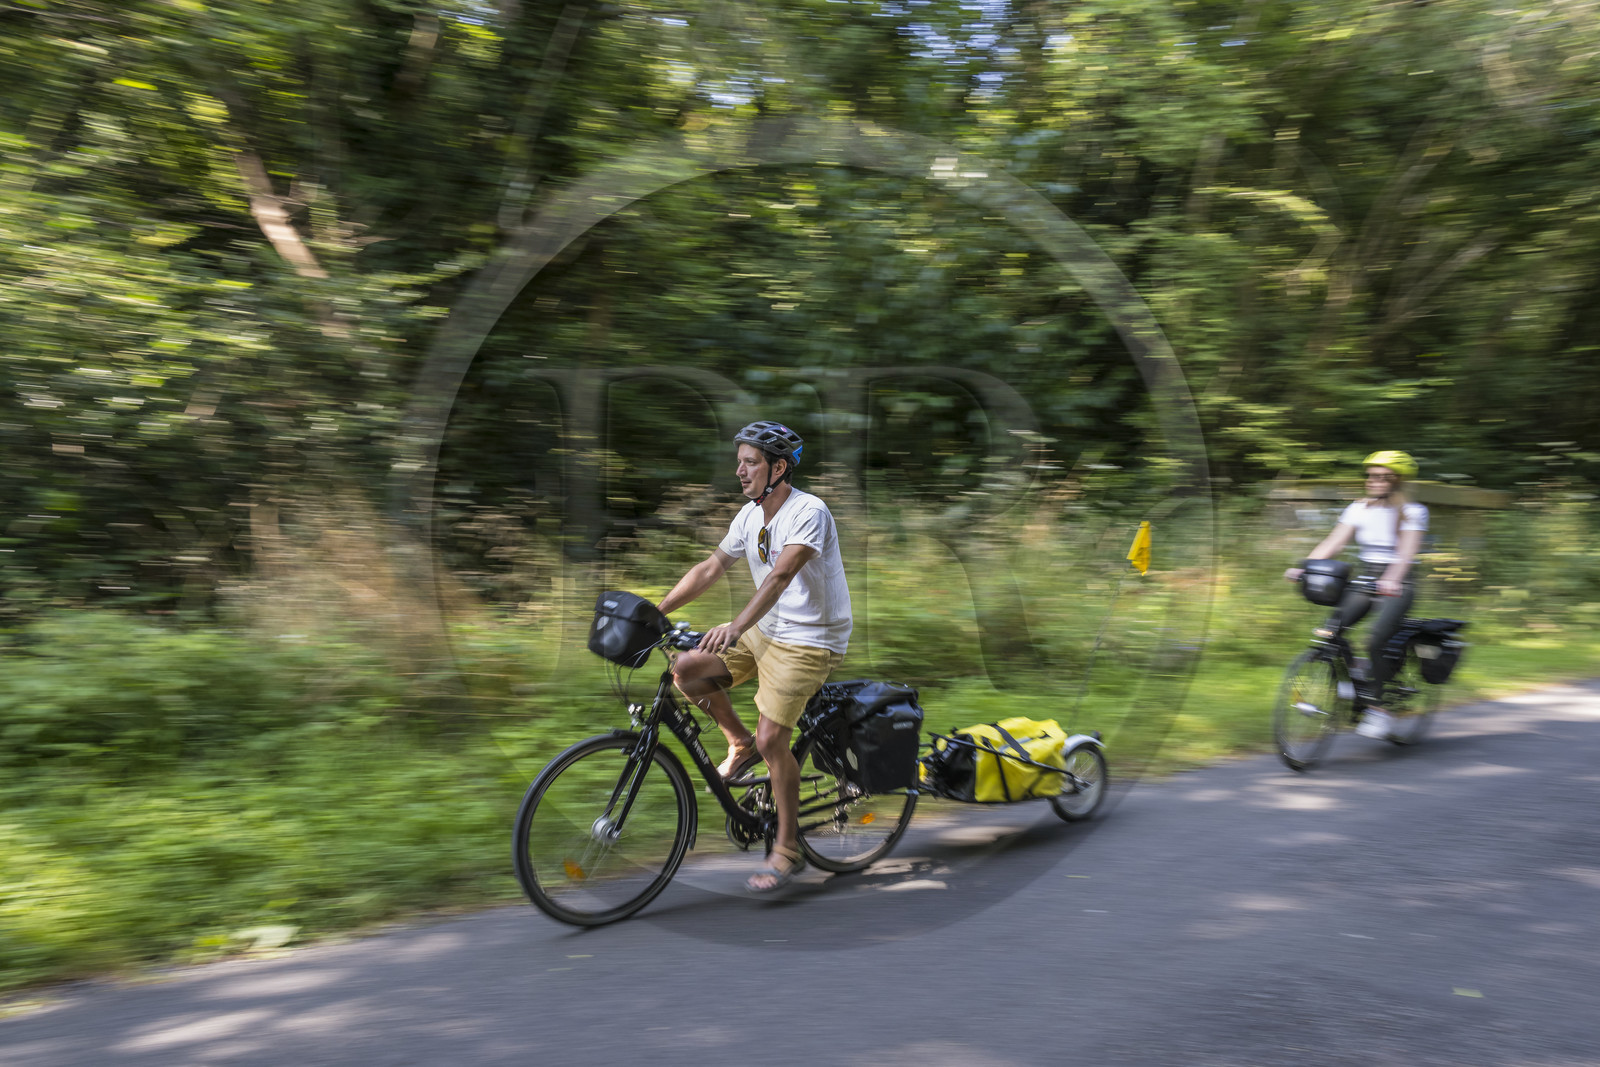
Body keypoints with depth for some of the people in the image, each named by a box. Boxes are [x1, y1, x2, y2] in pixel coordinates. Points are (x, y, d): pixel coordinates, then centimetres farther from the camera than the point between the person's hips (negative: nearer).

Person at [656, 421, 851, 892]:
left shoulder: (809, 512, -21)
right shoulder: (750, 515, 4)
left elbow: (781, 575, -35)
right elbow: (710, 568, 8)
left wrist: (736, 626, -48)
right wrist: (655, 612, 2)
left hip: (809, 641, -8)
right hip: (765, 631, 8)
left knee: (772, 739, -13)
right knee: (685, 669, -6)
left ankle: (788, 849, 6)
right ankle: (741, 745, 15)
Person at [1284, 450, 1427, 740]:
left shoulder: (1412, 512, -6)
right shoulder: (1359, 509, 6)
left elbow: (1406, 552, -21)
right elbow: (1333, 543, -2)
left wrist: (1391, 580, -41)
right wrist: (1303, 567, -18)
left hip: (1398, 586, -4)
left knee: (1375, 641, -25)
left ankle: (1377, 708, -10)